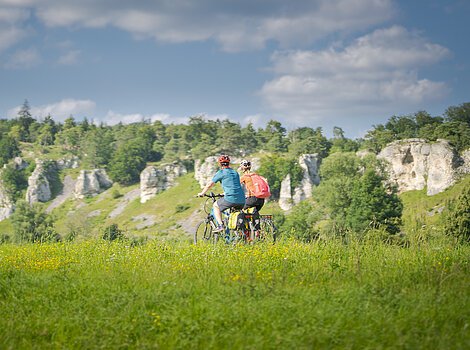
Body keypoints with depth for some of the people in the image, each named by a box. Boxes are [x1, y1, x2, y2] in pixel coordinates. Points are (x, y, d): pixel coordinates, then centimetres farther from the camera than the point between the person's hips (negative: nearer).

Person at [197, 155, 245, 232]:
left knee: (216, 205, 18)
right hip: (242, 200, 6)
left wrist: (202, 193, 24)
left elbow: (209, 184, 8)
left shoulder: (221, 173, 4)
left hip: (231, 199, -6)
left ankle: (220, 226, 6)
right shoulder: (235, 173, 23)